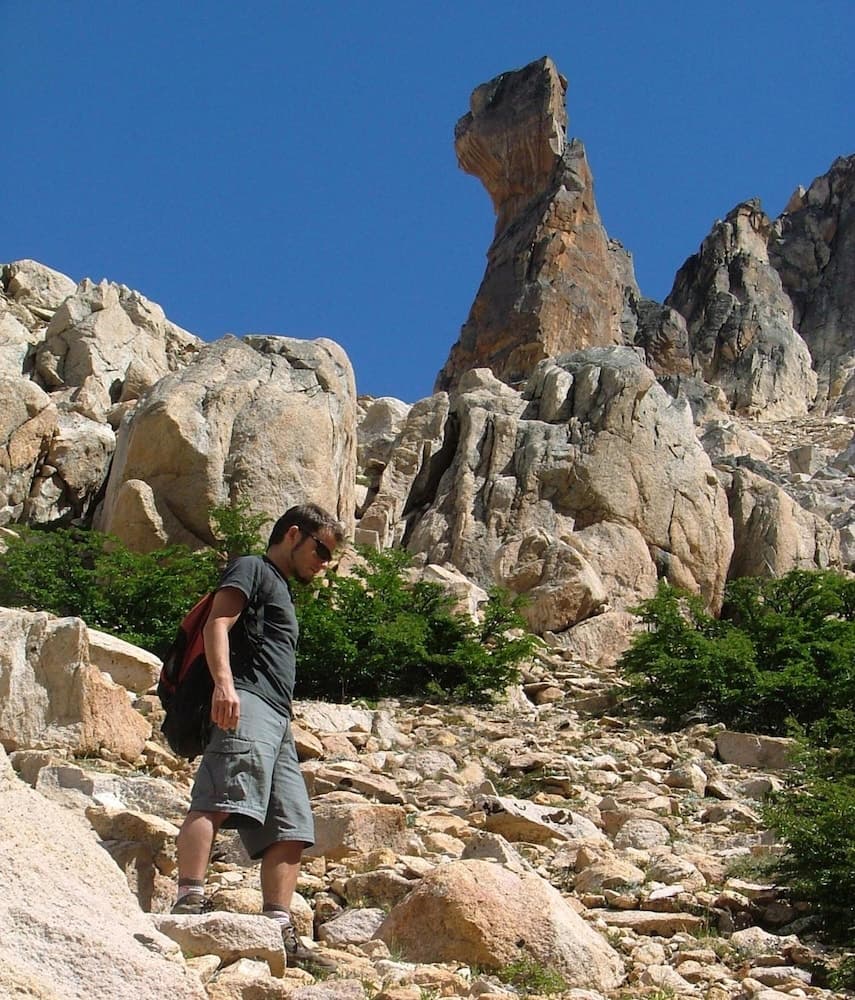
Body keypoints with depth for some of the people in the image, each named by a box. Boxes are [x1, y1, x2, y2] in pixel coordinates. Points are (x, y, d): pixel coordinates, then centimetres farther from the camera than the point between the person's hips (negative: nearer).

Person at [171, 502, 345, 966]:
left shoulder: (280, 592, 35)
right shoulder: (252, 569, 8)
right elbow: (218, 623, -9)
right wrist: (224, 682, -25)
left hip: (277, 719, 10)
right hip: (245, 703, -10)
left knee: (291, 828, 0)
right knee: (218, 799, -25)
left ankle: (279, 929, -4)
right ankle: (190, 898, -37)